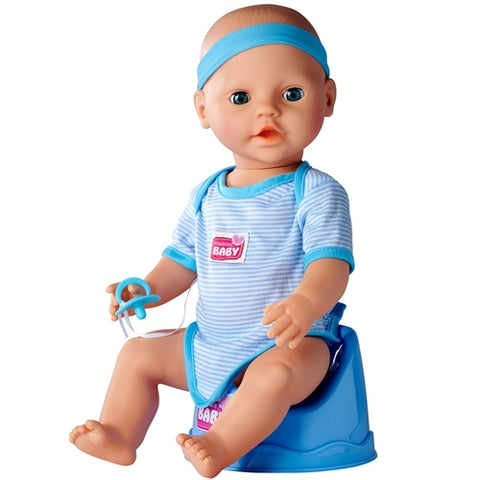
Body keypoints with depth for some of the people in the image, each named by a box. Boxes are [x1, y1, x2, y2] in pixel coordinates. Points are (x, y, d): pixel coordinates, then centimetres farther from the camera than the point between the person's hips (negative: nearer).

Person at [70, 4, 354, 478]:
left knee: (273, 373, -37)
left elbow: (330, 262, -24)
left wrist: (305, 304, -45)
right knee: (138, 353, 12)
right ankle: (119, 439, 17)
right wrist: (150, 289, -3)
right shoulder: (207, 196, 6)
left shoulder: (316, 192, -13)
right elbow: (183, 260, 16)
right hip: (207, 344, 7)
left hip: (290, 346, -6)